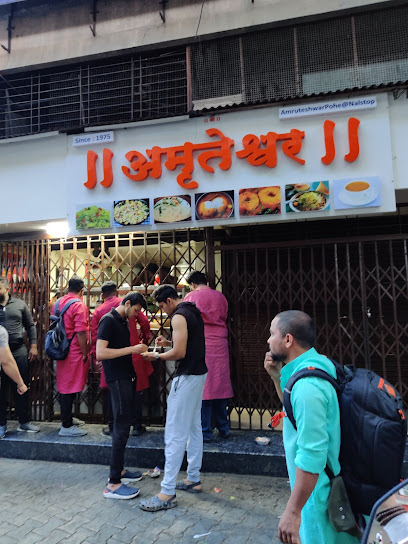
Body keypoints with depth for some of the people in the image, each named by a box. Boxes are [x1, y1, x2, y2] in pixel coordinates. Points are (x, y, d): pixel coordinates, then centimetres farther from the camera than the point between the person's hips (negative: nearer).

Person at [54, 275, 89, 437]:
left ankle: (67, 418, 34)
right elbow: (80, 333, -20)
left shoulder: (58, 303, 9)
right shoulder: (79, 305, -17)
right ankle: (66, 426, 8)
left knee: (64, 386, 18)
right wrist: (85, 353, -12)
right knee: (70, 388, -1)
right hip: (74, 352, -9)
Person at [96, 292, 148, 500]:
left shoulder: (123, 321, 15)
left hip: (126, 377, 10)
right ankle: (113, 484, 2)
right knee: (121, 427, -6)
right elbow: (100, 353, -23)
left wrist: (137, 350, 9)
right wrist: (131, 349, -22)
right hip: (117, 379, -10)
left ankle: (118, 470, 29)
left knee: (123, 425, 16)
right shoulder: (108, 320, -14)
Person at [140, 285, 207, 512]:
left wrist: (157, 356, -7)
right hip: (199, 373, 10)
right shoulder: (194, 312, 13)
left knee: (175, 434, -5)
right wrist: (169, 342, 14)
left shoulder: (179, 316, -17)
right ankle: (193, 479, 29)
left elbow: (179, 353, -22)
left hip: (187, 377, -10)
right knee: (194, 428, 17)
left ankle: (168, 493, 3)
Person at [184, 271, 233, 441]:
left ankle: (205, 432, 6)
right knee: (220, 384, 10)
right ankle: (223, 429, 19)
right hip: (219, 344, 4)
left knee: (202, 388, 0)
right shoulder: (220, 296, 10)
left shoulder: (191, 297, -2)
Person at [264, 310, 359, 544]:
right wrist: (278, 377, 3)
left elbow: (312, 454, -29)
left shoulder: (307, 384, -29)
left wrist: (292, 511, -21)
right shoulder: (318, 364, 1)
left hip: (319, 494, -9)